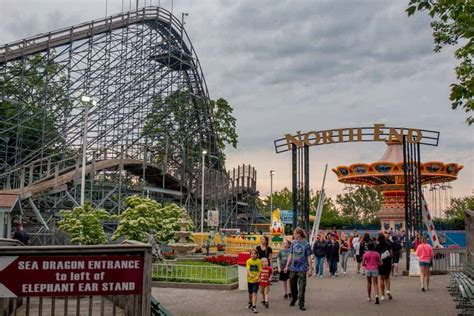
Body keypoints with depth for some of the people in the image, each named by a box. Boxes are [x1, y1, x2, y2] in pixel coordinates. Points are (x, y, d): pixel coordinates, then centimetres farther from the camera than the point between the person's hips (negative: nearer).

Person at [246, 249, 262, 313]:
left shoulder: (259, 261, -5)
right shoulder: (248, 261, -5)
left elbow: (260, 270, -7)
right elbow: (248, 269, -16)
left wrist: (257, 276, -22)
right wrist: (250, 274, -35)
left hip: (256, 280, -2)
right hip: (250, 279, 2)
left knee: (254, 293, -12)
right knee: (250, 293, 18)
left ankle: (254, 307, -13)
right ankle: (250, 303, 42)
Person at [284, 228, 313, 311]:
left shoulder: (306, 244, -9)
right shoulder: (293, 243, 4)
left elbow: (309, 257, -6)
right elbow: (290, 255, 10)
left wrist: (310, 269, -8)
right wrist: (287, 266, 7)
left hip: (302, 269, -4)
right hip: (293, 268, 4)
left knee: (302, 287, -3)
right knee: (292, 285, 15)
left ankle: (301, 304, 7)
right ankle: (294, 298, 39)